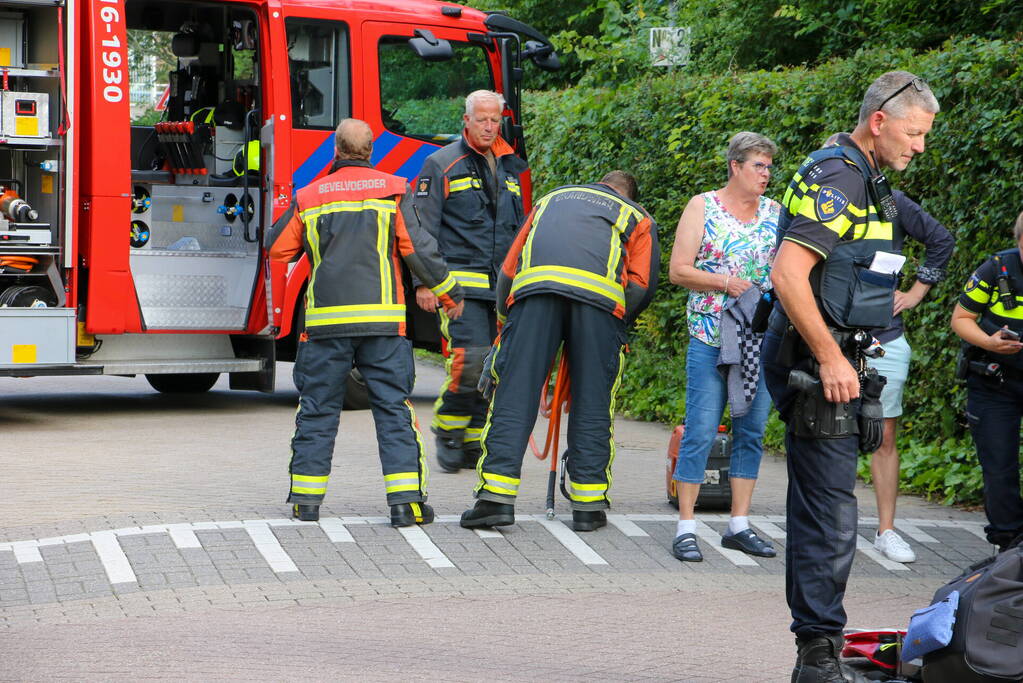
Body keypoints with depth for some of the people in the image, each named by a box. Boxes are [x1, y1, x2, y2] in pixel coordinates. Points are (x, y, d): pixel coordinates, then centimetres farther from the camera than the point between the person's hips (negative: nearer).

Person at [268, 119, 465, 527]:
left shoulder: (310, 197, 6)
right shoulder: (391, 191, 1)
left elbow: (277, 250, 14)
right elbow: (418, 249, -1)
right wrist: (449, 293, 12)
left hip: (325, 320, 1)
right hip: (382, 321, -1)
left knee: (317, 409, 11)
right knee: (394, 408, 1)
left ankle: (306, 498, 12)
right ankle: (406, 500, -5)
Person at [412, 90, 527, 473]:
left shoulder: (510, 169, 18)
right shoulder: (441, 165, 1)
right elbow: (424, 229, -3)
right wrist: (424, 282, -10)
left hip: (502, 285, 6)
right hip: (460, 282, -5)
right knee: (469, 359, -16)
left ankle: (474, 444, 12)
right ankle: (447, 431, 3)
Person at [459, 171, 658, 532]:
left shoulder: (552, 199, 37)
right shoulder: (638, 217, 30)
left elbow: (508, 270, 31)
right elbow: (642, 285, 13)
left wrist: (505, 323, 39)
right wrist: (616, 327, 25)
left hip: (534, 285, 1)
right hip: (600, 291, -1)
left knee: (514, 393, 2)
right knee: (593, 400, 7)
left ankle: (496, 496, -4)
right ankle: (588, 505, 10)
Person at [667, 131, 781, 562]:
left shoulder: (774, 212, 11)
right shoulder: (703, 207, 0)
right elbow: (678, 271, -3)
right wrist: (725, 283, -15)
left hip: (762, 338, 4)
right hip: (711, 337, -4)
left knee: (752, 430, 6)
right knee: (701, 430, -7)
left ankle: (739, 525, 14)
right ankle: (686, 528, -2)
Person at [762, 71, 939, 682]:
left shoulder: (868, 184, 19)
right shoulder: (834, 178, -14)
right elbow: (788, 274, -23)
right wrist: (829, 358, -22)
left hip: (837, 363, 10)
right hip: (818, 362, -10)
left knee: (820, 512, 13)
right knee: (830, 516, -10)